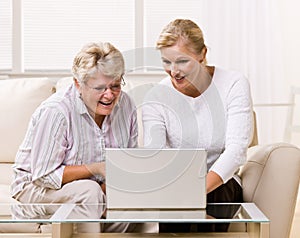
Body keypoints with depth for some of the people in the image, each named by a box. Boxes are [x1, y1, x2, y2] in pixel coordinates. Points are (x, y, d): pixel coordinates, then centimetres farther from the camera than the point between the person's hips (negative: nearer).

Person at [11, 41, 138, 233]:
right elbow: (43, 175, -23)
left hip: (96, 188, 6)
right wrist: (95, 169, -29)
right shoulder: (55, 112, -24)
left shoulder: (125, 104, -6)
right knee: (89, 191, -34)